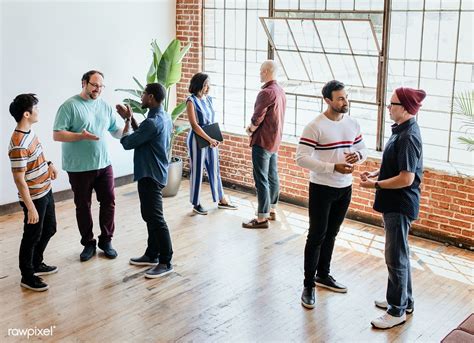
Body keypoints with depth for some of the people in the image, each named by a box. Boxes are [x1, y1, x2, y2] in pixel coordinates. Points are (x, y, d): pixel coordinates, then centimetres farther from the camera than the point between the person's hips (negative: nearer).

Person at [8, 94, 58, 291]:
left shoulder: (29, 132, 2)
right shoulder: (19, 145, -28)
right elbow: (19, 180, -26)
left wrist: (48, 164, 12)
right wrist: (30, 207, -24)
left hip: (45, 191, 9)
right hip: (34, 198, -9)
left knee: (49, 229, 21)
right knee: (32, 236, 6)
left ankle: (37, 264, 40)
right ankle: (27, 276, 23)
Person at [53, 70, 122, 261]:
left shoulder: (105, 106, 6)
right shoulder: (70, 106, -10)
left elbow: (115, 131, 11)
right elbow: (57, 135, -14)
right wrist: (81, 136, -27)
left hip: (103, 165, 4)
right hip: (79, 168, -4)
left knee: (108, 202, 8)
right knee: (83, 206, 8)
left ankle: (106, 240, 24)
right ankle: (88, 243, 23)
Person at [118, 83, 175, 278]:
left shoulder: (153, 122, -23)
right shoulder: (163, 117, 9)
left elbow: (127, 143, -17)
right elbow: (141, 135, 20)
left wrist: (127, 120, -2)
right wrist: (131, 119, 11)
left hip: (150, 175, -10)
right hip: (153, 173, 10)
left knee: (155, 218, -4)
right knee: (149, 215, 18)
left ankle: (166, 262, 3)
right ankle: (152, 255, 28)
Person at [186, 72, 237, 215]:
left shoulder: (208, 99, 7)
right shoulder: (191, 101, -13)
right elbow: (194, 125, -18)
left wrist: (215, 138, 1)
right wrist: (209, 139, -20)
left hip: (211, 140, 7)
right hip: (198, 140, -7)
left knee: (215, 170, 14)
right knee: (197, 172, 3)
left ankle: (221, 201, 24)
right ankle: (196, 204, 15)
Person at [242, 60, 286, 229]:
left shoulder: (266, 92, -20)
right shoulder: (280, 92, 10)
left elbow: (257, 118, -18)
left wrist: (250, 130, 1)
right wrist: (254, 128, 10)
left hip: (263, 141, -10)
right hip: (275, 140, 10)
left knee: (261, 179, -6)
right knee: (272, 176, 17)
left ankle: (262, 218, -3)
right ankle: (271, 210, 28)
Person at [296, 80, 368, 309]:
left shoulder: (352, 123, 4)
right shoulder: (315, 126, -16)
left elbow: (363, 149, 15)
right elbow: (301, 158, -20)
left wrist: (358, 156, -11)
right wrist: (333, 167, -27)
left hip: (345, 188, 6)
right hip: (321, 188, -6)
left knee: (331, 234, 18)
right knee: (316, 236, 0)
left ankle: (323, 275, 34)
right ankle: (308, 285, 10)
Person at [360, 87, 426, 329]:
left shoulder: (408, 137, -23)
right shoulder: (402, 130, 8)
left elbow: (406, 178, -26)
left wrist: (375, 185, -17)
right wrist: (375, 174, 6)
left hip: (400, 205, -10)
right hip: (394, 203, 10)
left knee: (396, 257, 1)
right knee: (399, 253, 20)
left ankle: (398, 311, 14)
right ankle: (403, 300, 35)